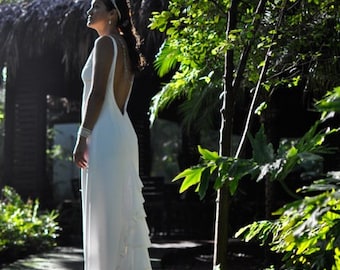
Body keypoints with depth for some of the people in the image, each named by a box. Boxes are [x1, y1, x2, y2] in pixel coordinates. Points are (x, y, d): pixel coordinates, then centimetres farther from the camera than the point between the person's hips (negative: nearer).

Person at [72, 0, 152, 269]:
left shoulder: (106, 43, -8)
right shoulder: (124, 46, 18)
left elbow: (97, 93, -16)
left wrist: (83, 136, -16)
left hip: (105, 136, -9)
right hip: (123, 133, 9)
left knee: (106, 209, -7)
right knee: (122, 209, 9)